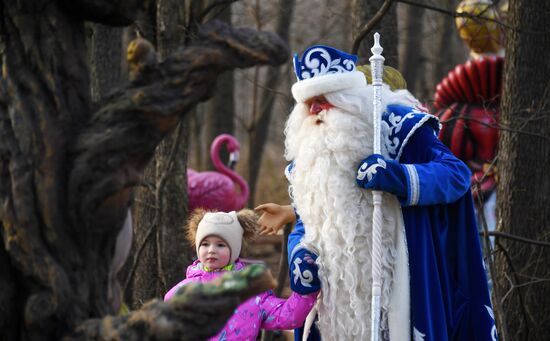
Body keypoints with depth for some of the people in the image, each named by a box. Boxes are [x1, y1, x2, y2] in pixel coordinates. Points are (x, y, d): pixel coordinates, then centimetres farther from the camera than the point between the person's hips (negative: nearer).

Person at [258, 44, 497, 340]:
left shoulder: (398, 124, -6)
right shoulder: (310, 152, 14)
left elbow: (456, 173, -12)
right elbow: (307, 221, 23)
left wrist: (394, 175, -26)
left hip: (399, 281, -6)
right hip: (344, 290, 6)